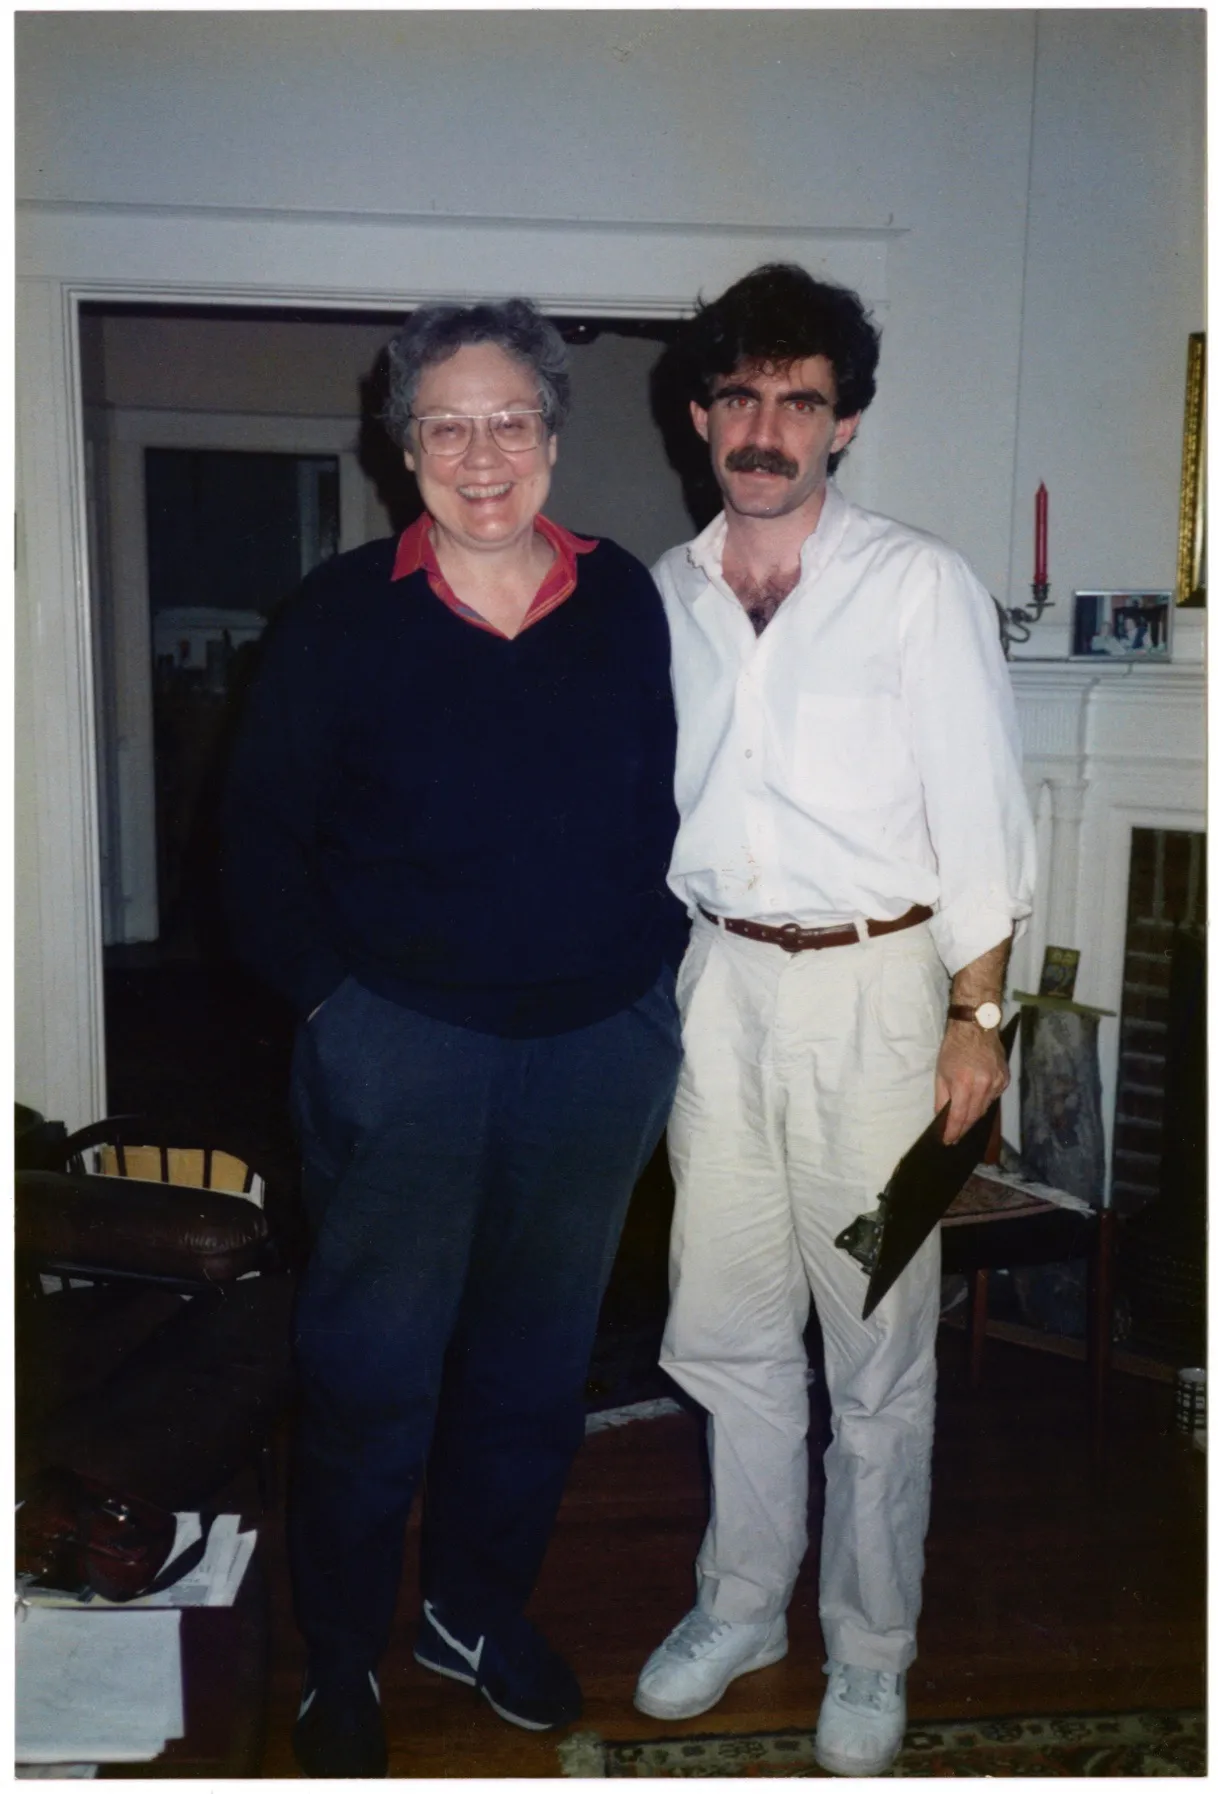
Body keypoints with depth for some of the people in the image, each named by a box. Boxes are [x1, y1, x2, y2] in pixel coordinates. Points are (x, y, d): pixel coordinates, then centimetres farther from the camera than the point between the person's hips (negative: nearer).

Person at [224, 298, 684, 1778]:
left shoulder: (628, 605, 3)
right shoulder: (342, 616, -5)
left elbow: (676, 811, 8)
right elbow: (265, 837, -2)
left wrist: (650, 976, 2)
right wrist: (330, 994, -8)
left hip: (597, 1048, 3)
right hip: (401, 1051, -3)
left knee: (536, 1353, 17)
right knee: (370, 1371, 8)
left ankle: (477, 1609, 39)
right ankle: (340, 1658, 30)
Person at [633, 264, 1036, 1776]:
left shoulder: (920, 587, -8)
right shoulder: (662, 596, 6)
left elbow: (978, 815, -8)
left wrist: (974, 1015, -11)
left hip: (871, 987, -4)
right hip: (717, 984, 4)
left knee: (878, 1349, 7)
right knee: (725, 1327, 14)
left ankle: (869, 1650, 27)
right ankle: (741, 1605, 35)